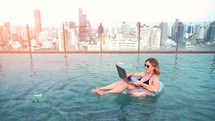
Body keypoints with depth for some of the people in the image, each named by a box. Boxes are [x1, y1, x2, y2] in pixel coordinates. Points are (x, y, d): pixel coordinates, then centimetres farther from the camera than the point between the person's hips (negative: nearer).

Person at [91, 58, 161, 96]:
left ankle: (104, 93, -31)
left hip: (142, 95, -7)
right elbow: (132, 74, 23)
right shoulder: (144, 74, 17)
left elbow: (155, 89, -25)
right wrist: (127, 76, -1)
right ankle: (100, 89, -20)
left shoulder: (155, 78, -6)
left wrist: (141, 84, -24)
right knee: (123, 81, -14)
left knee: (126, 84, -25)